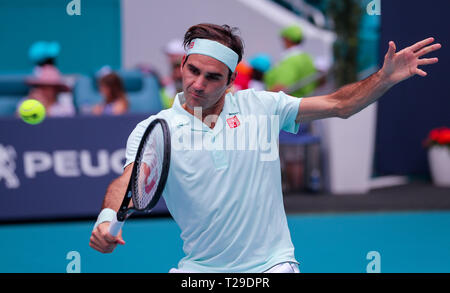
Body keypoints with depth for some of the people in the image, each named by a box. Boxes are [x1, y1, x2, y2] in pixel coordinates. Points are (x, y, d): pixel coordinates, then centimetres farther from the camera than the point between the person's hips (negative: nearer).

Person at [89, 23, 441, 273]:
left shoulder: (260, 106, 4)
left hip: (271, 263, 0)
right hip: (200, 268, 0)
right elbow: (129, 180, -16)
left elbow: (338, 105, 6)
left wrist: (386, 77, -8)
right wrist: (109, 217, -38)